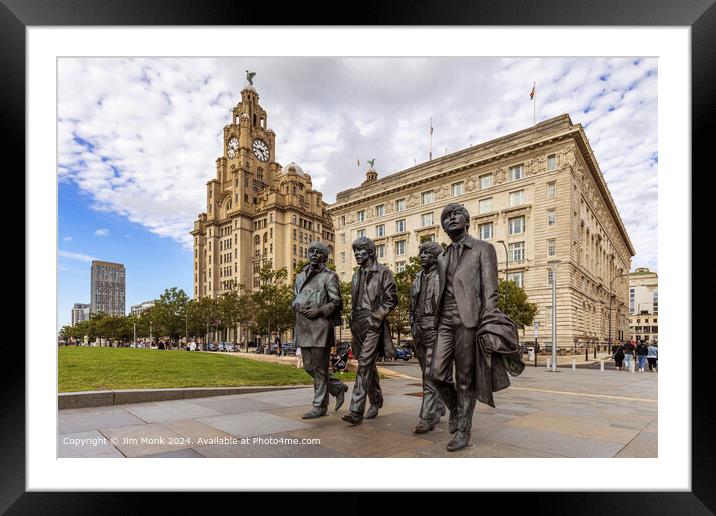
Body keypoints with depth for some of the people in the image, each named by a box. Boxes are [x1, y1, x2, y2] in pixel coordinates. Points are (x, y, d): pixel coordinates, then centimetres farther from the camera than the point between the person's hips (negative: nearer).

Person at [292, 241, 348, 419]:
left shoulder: (329, 276, -1)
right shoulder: (300, 276, 18)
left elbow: (337, 302, -5)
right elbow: (294, 299, 22)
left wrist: (319, 310, -17)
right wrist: (298, 307, 0)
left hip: (321, 327, -7)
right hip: (303, 327, 7)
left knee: (319, 368, -1)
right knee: (309, 367, 11)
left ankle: (320, 406, 12)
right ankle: (338, 387, 30)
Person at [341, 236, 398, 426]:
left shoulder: (383, 272, -4)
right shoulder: (357, 274, 16)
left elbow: (391, 299, -7)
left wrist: (376, 316, -13)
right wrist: (353, 318, 12)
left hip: (373, 324, -7)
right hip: (357, 324, 7)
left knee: (364, 365, -13)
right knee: (368, 365, 16)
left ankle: (356, 411, -12)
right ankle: (376, 401, 32)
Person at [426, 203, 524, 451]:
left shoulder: (483, 248, 4)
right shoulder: (442, 258, 21)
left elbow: (490, 290, -4)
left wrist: (488, 323, -14)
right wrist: (436, 321, 14)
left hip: (469, 319, -5)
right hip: (445, 320, 5)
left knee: (465, 379, 1)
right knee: (436, 373, -1)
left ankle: (463, 429, 15)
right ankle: (455, 408, 26)